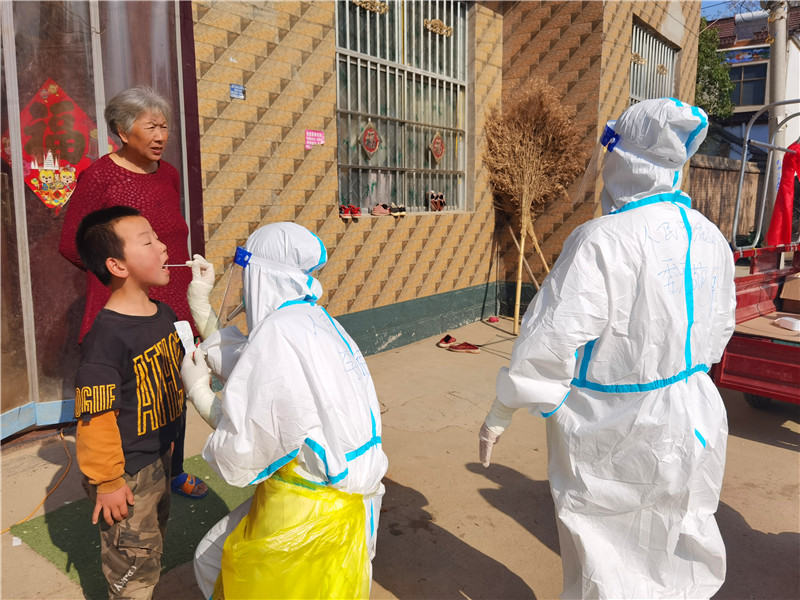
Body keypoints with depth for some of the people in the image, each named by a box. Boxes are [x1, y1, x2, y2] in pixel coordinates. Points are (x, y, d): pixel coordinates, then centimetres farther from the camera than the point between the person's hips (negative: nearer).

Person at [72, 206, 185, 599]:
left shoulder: (164, 315, -1)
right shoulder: (106, 337, -29)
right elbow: (96, 419, -25)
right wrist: (107, 483, -17)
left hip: (160, 460, 8)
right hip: (127, 476, -8)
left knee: (152, 553, 27)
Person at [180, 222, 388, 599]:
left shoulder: (279, 333, -24)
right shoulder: (315, 320, 2)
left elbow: (243, 446, -19)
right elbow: (245, 366, 12)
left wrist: (197, 388, -3)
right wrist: (200, 300, 15)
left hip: (307, 511, -8)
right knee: (212, 558, 25)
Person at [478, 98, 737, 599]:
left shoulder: (604, 242, -24)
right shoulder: (710, 238, 1)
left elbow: (553, 339, -24)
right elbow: (720, 329, 13)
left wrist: (502, 413, -13)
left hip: (615, 433, -7)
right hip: (692, 420, 8)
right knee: (682, 544, 26)